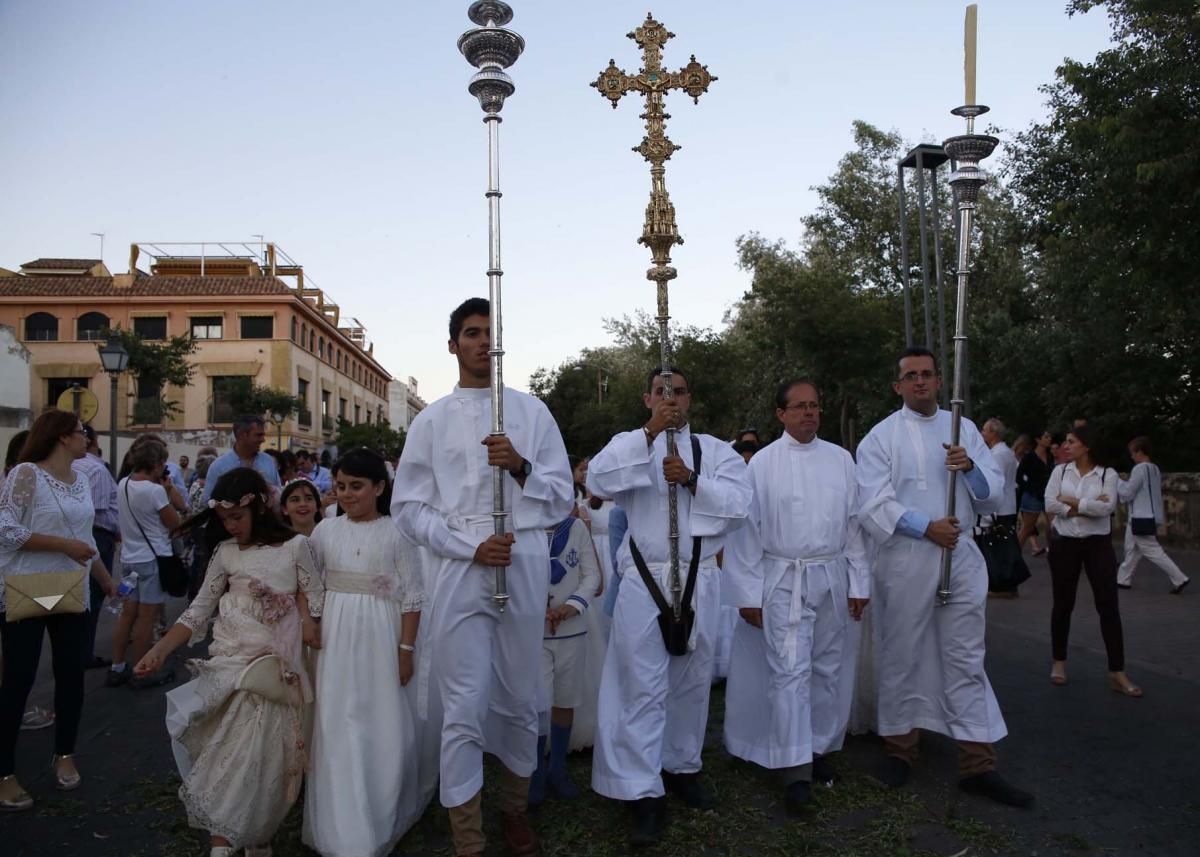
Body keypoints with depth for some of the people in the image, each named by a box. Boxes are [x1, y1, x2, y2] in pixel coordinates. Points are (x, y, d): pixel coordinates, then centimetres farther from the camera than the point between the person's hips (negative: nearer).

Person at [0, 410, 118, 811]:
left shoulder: (81, 480, 10)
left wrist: (106, 578, 24)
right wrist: (64, 545, -19)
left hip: (72, 594, 6)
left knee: (71, 674, 10)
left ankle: (64, 755, 27)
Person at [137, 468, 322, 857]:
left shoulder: (295, 546, -1)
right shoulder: (225, 553, 6)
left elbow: (315, 600, 6)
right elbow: (199, 610, 5)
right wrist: (161, 649, -3)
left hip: (277, 665, -2)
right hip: (231, 660, 2)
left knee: (263, 752, -3)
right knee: (233, 750, -3)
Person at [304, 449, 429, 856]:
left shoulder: (395, 532, -6)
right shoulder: (325, 531, 2)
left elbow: (412, 597, -5)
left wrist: (406, 649, -8)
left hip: (379, 640, -2)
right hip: (335, 639, 2)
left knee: (383, 729, 5)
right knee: (338, 729, 5)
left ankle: (381, 819, 28)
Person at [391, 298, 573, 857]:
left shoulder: (532, 412, 10)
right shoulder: (431, 421, 8)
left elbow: (562, 497, 8)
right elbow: (409, 506, 3)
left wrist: (521, 466, -12)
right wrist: (472, 547, -10)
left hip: (526, 565, 1)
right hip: (459, 569, -1)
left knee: (520, 700, 13)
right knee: (464, 710, 0)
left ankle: (515, 808, 36)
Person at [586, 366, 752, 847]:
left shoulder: (715, 450, 8)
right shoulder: (628, 445, 5)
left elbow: (739, 503, -4)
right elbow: (598, 481, -15)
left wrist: (691, 480, -17)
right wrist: (649, 433, -22)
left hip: (698, 581, 2)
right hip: (643, 582, -2)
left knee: (692, 683, 14)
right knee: (643, 688, -1)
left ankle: (683, 767, 32)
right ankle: (644, 792, 6)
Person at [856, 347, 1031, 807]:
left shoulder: (964, 429, 10)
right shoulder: (881, 437, -1)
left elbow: (991, 491, 9)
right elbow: (872, 505, -8)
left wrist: (970, 466, -11)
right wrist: (926, 527, -15)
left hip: (961, 554, 3)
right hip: (906, 557, -3)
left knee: (966, 657, 6)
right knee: (902, 654, 7)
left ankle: (978, 764, 13)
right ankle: (899, 748, 24)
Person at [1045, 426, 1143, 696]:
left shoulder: (1108, 474, -3)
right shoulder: (1060, 470, 2)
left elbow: (1107, 507, -18)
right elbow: (1050, 504, -10)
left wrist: (1072, 502, -12)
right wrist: (1088, 507, -14)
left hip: (1098, 544, -1)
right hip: (1064, 543, 1)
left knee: (1109, 606, -3)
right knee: (1063, 604, 9)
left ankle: (1117, 673, 4)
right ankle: (1059, 662, 24)